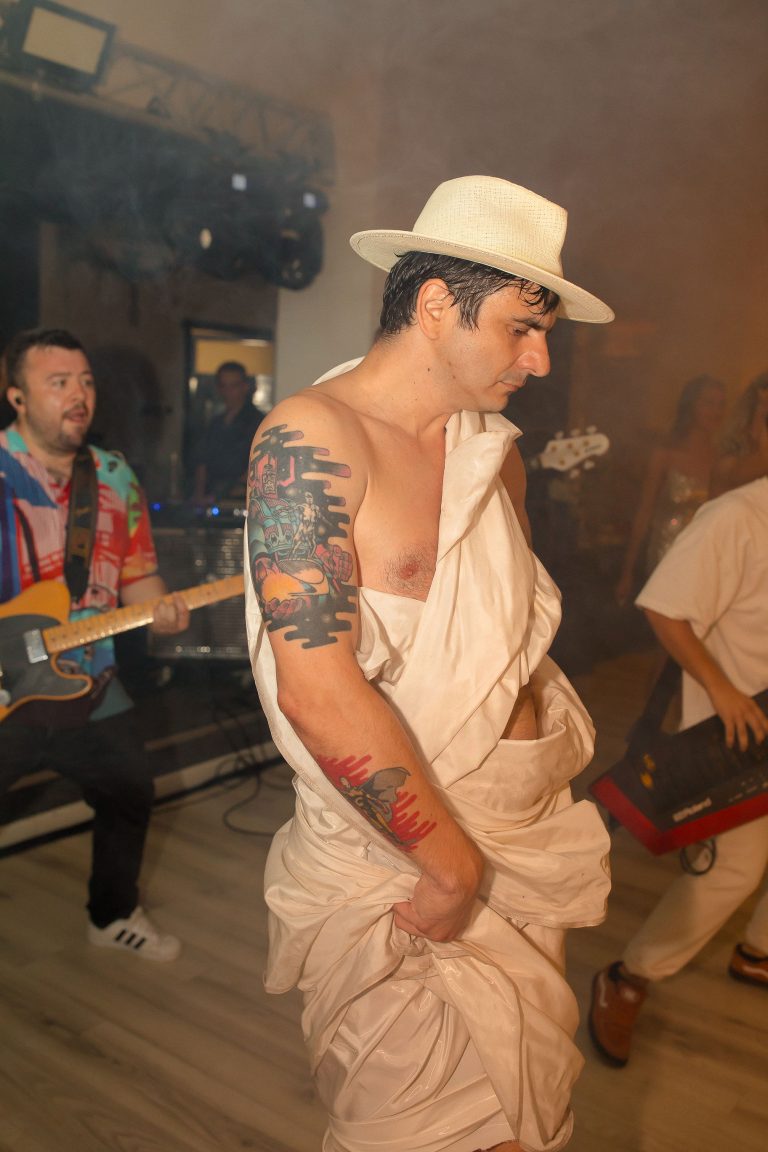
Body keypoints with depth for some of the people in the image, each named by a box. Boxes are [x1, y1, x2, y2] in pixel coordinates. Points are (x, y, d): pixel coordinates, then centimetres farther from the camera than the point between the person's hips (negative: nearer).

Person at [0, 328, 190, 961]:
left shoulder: (115, 477, 3)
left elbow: (137, 570, 10)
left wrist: (159, 609, -11)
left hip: (87, 686, 5)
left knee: (131, 792, 17)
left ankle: (114, 914, 42)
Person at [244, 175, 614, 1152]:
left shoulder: (497, 449, 6)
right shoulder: (309, 439, -17)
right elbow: (320, 687, -24)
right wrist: (455, 864, -16)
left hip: (530, 839, 7)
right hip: (396, 855, -6)